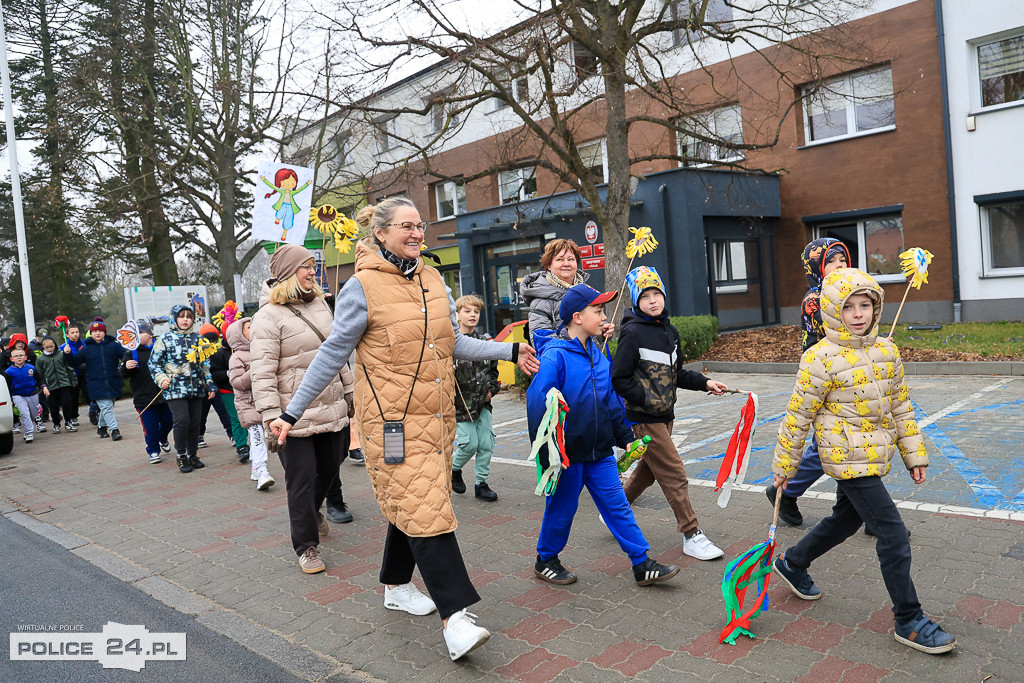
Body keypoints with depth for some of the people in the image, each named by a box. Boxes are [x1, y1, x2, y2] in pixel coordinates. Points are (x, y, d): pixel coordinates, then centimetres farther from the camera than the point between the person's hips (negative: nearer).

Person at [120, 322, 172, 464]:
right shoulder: (131, 353, 0)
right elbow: (122, 373, -4)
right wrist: (126, 367, -26)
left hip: (163, 394, 2)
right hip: (143, 397, -2)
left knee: (168, 422, 14)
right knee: (150, 427, -2)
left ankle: (163, 439, 43)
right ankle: (153, 451, 15)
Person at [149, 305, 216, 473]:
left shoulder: (197, 338, 13)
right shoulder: (164, 339, 2)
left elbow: (205, 363, 19)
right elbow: (154, 363, 6)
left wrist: (210, 383, 14)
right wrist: (161, 379, -9)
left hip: (196, 388, 4)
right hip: (175, 389, -4)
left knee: (195, 422, 5)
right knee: (182, 420, -14)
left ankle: (192, 455, 19)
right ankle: (180, 455, 3)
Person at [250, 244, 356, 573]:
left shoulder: (320, 304, 12)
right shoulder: (269, 316, -11)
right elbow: (262, 372, -15)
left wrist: (349, 391, 21)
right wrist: (270, 416, -19)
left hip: (331, 409, 7)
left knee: (329, 467, 18)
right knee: (302, 479, 0)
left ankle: (312, 512, 47)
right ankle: (306, 547, 15)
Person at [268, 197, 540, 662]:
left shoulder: (433, 281, 9)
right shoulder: (362, 288, -9)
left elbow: (453, 343, 17)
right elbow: (332, 355, -5)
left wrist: (509, 352, 15)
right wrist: (292, 412, -3)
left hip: (436, 415, 7)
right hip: (393, 421, -7)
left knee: (411, 504, 16)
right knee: (423, 510, -11)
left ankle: (397, 587, 36)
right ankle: (455, 618, -8)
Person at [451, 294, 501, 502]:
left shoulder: (486, 340, 7)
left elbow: (493, 368, 17)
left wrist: (492, 388, 5)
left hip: (483, 403, 5)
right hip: (461, 404, -5)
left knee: (486, 443, 4)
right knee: (469, 444, -4)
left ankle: (481, 483, 19)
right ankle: (454, 468, 26)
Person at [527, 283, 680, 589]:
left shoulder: (598, 353, 6)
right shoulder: (555, 355, -18)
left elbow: (612, 399, 15)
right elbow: (537, 403, -20)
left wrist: (625, 436, 16)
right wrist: (547, 453, -19)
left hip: (599, 450, 6)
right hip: (568, 453, -6)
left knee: (617, 506, 10)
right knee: (561, 509, 9)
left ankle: (642, 566, 17)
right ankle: (545, 561, 31)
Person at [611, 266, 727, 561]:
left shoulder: (670, 331, 8)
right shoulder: (633, 333, -15)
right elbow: (619, 380, -15)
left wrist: (704, 382, 5)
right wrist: (647, 400, -18)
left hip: (664, 415, 8)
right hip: (643, 418, -8)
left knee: (649, 470, 19)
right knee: (674, 475, -5)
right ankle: (691, 535, 6)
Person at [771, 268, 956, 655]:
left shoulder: (887, 351, 4)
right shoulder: (821, 359, -17)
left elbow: (900, 406, 13)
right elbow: (798, 416, -11)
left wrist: (913, 453, 12)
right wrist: (785, 465, -5)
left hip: (875, 456, 8)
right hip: (849, 458, -8)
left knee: (845, 520, 22)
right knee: (894, 534, -7)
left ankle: (792, 564, 43)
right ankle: (908, 621, 8)